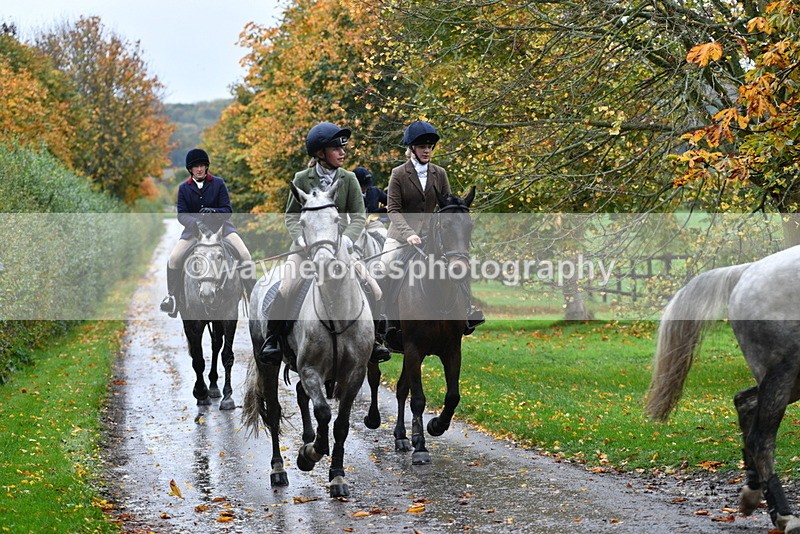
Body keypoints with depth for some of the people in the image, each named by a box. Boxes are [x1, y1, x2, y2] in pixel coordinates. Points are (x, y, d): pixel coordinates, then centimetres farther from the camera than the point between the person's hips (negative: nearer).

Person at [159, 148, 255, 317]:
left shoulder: (218, 183, 1)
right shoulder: (184, 188, 4)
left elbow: (227, 210, -4)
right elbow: (181, 214, -5)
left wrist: (213, 212, -27)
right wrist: (197, 223, -27)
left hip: (220, 225, -1)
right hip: (194, 229, 1)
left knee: (245, 255, -21)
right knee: (173, 259, -18)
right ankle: (171, 296, 1)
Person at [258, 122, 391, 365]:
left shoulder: (349, 179, 1)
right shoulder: (302, 179, -1)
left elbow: (359, 216, -3)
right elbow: (291, 215, 0)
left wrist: (347, 238, -21)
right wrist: (301, 238, -18)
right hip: (306, 247, -1)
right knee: (286, 288, -19)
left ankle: (372, 339, 4)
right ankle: (271, 340, -8)